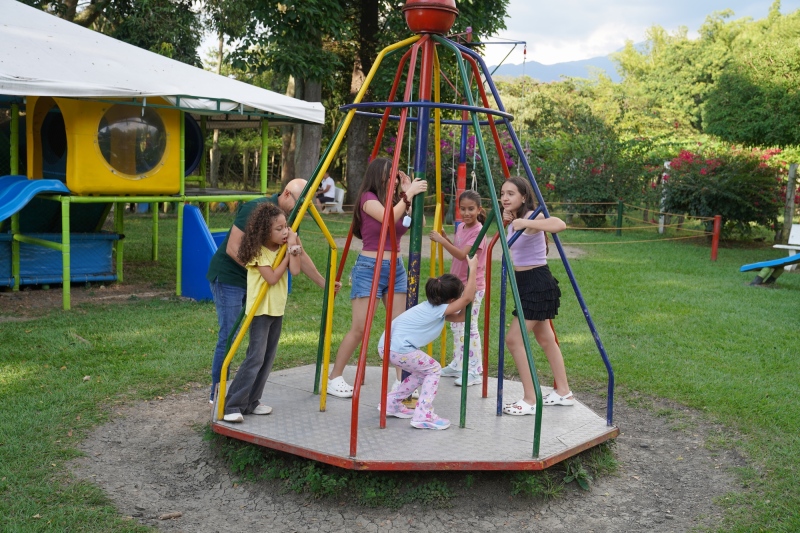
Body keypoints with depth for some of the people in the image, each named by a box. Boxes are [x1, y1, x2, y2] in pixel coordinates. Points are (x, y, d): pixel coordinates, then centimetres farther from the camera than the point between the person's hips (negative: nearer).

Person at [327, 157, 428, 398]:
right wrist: (409, 193, -19)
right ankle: (334, 378, 7)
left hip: (395, 268, 6)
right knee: (359, 328, -5)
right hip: (369, 267, -6)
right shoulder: (368, 197, -7)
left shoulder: (394, 199, 11)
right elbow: (389, 218, -24)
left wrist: (408, 194, 0)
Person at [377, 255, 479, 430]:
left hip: (387, 344, 9)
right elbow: (468, 298, -17)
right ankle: (423, 416, -4)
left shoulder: (433, 308, 17)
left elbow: (460, 317, 22)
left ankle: (392, 403, 30)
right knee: (434, 370, 3)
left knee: (422, 371, 24)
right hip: (399, 348, -9)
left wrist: (466, 291, 13)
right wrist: (473, 270, -13)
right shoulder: (440, 309, -9)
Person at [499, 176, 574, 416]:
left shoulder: (532, 217, -19)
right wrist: (508, 221, 9)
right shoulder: (515, 220, 8)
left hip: (537, 284, -10)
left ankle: (530, 401, -3)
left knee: (514, 339, -11)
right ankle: (563, 392, 30)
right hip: (527, 284, 10)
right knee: (545, 339, 17)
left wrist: (526, 223, -43)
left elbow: (560, 224, -38)